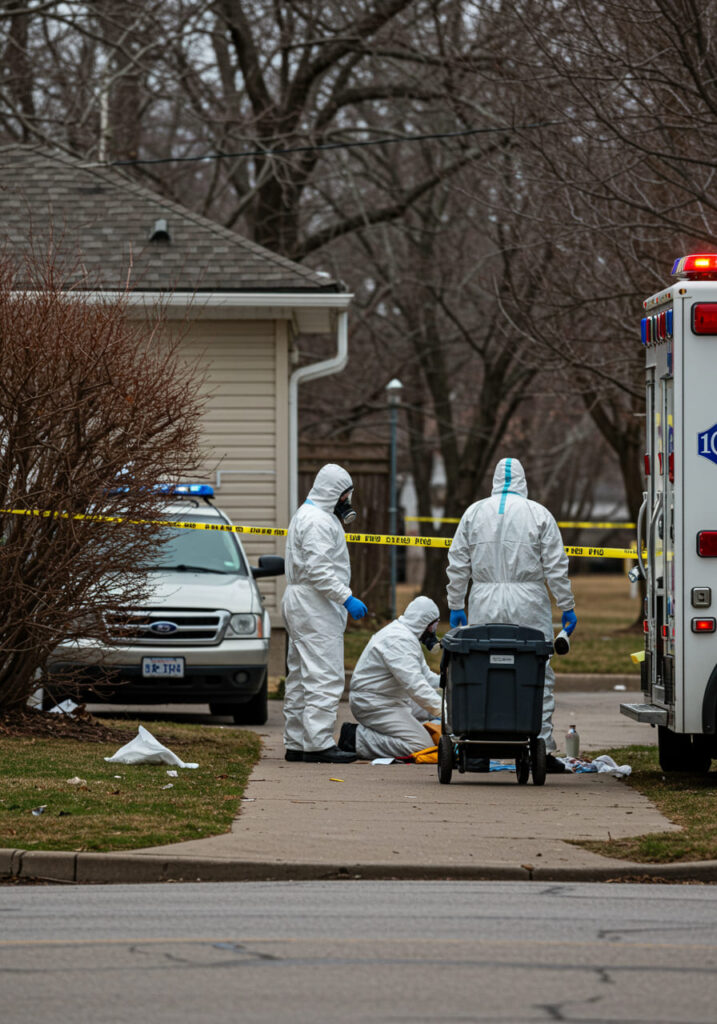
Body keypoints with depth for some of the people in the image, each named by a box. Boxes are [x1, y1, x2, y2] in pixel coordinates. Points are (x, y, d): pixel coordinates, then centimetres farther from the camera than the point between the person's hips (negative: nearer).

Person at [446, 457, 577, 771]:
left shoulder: (474, 513, 7)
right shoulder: (539, 515, 1)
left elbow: (457, 565, 8)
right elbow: (556, 567, -1)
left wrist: (455, 605, 14)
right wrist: (567, 607, 5)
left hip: (485, 604, 2)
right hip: (528, 603, -2)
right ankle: (542, 749, -4)